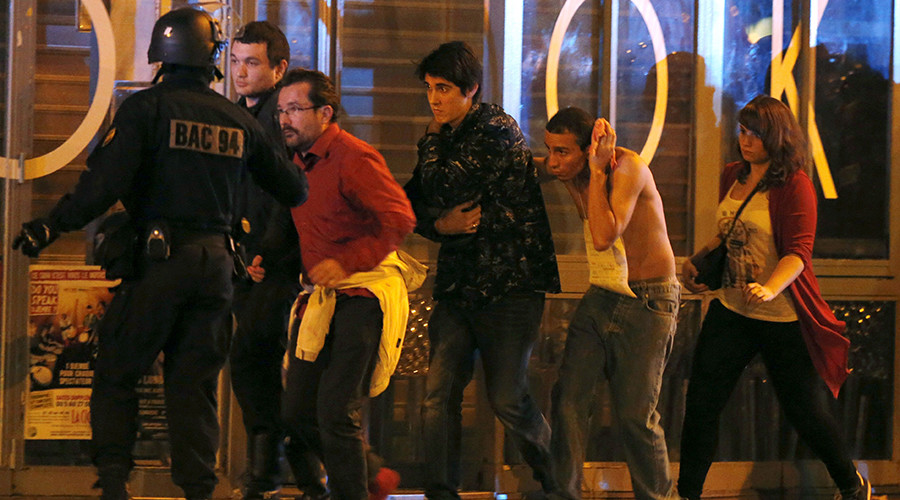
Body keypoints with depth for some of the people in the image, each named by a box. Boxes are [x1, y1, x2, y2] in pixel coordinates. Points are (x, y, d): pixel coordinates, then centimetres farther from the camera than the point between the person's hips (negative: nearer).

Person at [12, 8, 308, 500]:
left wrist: (51, 226, -6)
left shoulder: (146, 108, -6)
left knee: (116, 374, 4)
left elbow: (107, 182, -15)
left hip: (162, 256, -4)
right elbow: (292, 188, 19)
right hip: (216, 261, 4)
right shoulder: (238, 120, 9)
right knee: (194, 383, 10)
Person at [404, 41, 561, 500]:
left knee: (507, 399, -4)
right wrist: (441, 225, -7)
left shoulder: (499, 130, -9)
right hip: (458, 283, 6)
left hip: (509, 281, -6)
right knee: (439, 394, -6)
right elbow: (415, 204, 15)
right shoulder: (440, 136, 13)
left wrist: (434, 139, -1)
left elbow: (446, 187, -18)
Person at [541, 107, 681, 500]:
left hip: (646, 302, -6)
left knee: (635, 414, -5)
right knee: (569, 398, -6)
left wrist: (598, 170, -25)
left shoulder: (627, 167, -20)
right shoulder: (573, 176, 2)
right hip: (599, 297, 6)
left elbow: (604, 236, -29)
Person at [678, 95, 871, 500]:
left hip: (783, 318, -6)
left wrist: (769, 289, -41)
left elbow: (799, 252, -24)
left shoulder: (794, 185, -14)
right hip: (731, 311, 6)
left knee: (804, 410, 5)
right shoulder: (732, 176, 8)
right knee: (700, 404, -1)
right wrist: (699, 258, 10)